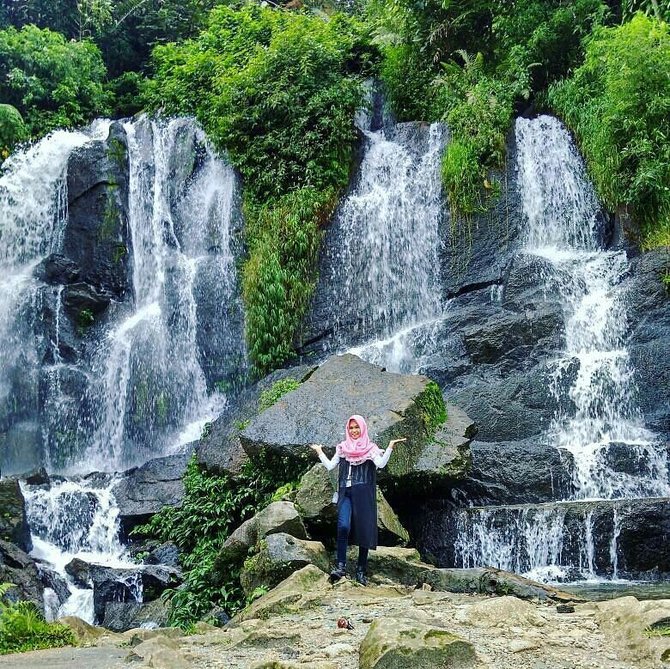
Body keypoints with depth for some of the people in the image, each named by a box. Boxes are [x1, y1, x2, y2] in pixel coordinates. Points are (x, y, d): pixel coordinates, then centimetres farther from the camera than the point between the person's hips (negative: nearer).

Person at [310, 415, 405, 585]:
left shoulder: (370, 448, 7)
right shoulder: (342, 448, 17)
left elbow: (380, 464, -10)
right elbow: (329, 466, 12)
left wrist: (390, 447, -17)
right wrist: (319, 452, 14)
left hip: (362, 493, -2)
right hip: (345, 492, 2)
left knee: (364, 530, -1)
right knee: (343, 527, -19)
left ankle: (361, 571, 6)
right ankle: (341, 566, -19)